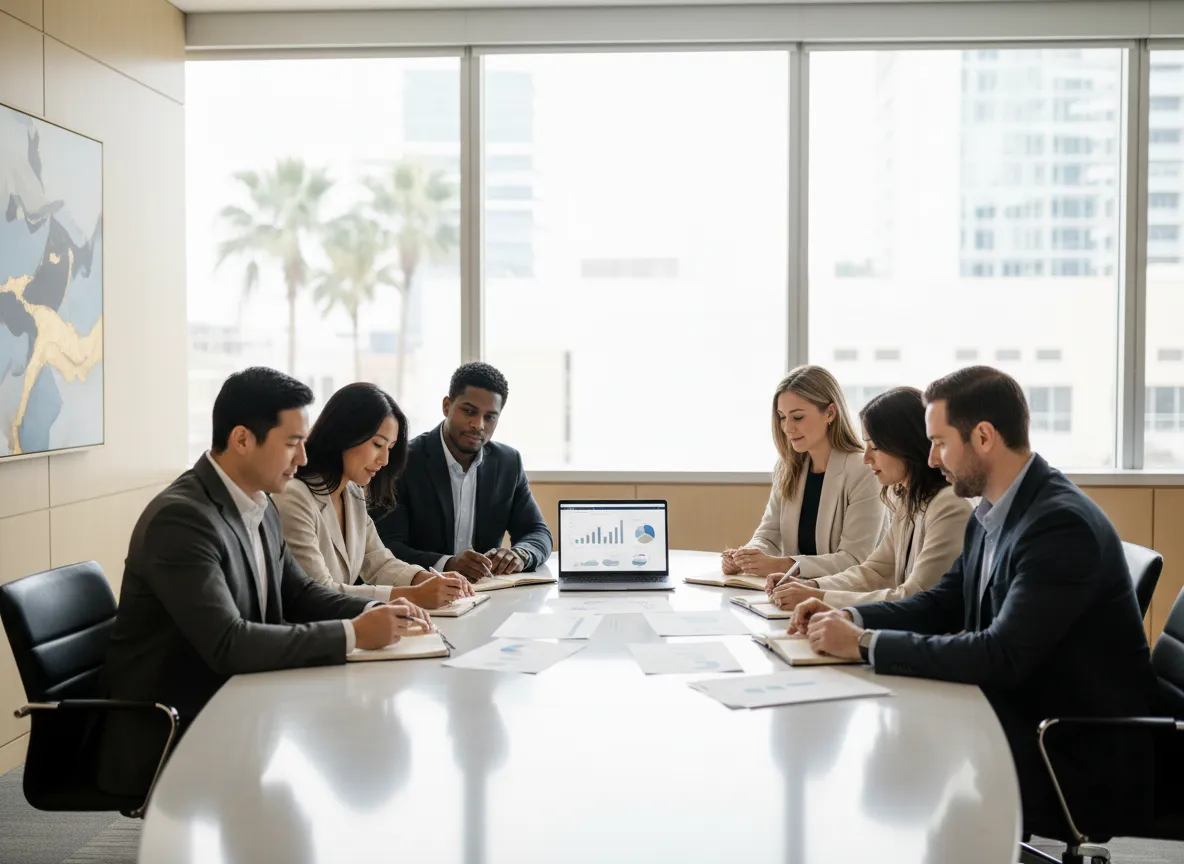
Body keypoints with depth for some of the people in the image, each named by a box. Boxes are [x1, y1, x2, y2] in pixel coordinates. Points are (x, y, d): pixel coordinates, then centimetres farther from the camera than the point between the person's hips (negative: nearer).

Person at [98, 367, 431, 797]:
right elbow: (228, 644, -29)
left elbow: (298, 592, 13)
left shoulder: (259, 506, 4)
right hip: (166, 739, -8)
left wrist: (372, 612, -6)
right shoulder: (180, 518, -23)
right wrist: (352, 634, -26)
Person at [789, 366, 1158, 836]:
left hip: (1083, 761, -8)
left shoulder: (1062, 524, -24)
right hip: (1024, 718, 8)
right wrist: (850, 617, -4)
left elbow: (1003, 656, -29)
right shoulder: (994, 512, 4)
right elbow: (943, 603, 13)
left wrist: (865, 643, -25)